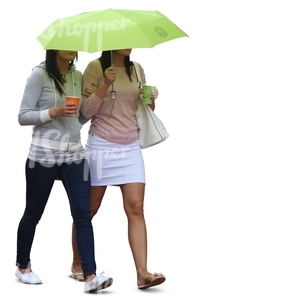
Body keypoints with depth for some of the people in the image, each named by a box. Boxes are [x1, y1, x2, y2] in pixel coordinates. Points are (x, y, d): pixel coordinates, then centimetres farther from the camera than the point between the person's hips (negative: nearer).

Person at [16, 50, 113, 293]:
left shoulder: (78, 76, 8)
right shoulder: (40, 74, -8)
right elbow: (23, 116, -9)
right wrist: (54, 112, -22)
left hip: (74, 155, 4)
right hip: (43, 155, -4)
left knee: (83, 214, -7)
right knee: (33, 214, 10)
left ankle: (90, 276, -11)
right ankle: (23, 266, 30)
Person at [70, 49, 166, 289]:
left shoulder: (137, 69, 9)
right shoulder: (95, 67, -5)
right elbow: (86, 111, -9)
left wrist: (151, 100, -6)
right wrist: (105, 85, -20)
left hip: (131, 148, 4)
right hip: (101, 146, -4)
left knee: (136, 208, -7)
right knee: (89, 209, 8)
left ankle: (142, 273, -12)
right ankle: (77, 263, 25)